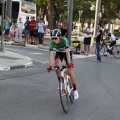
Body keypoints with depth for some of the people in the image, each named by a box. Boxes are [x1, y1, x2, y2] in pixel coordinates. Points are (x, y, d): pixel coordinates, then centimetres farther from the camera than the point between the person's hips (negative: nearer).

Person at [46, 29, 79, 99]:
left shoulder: (64, 40, -36)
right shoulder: (52, 43, -28)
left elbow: (67, 52, -44)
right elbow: (51, 54, -33)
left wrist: (69, 63, -54)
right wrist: (50, 66, -43)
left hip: (67, 53, -3)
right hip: (59, 53, 3)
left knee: (70, 71, -11)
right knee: (57, 66, -26)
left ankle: (75, 90, 2)